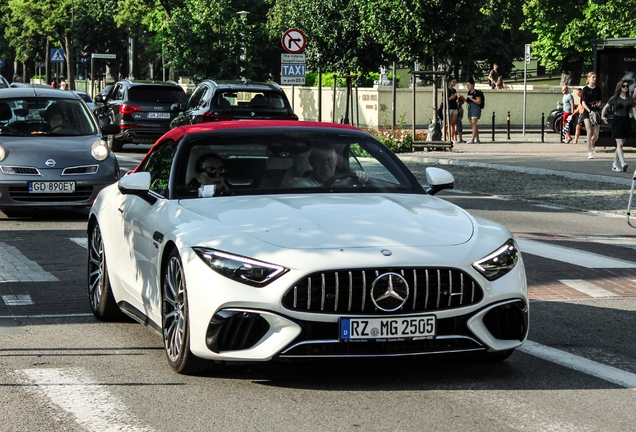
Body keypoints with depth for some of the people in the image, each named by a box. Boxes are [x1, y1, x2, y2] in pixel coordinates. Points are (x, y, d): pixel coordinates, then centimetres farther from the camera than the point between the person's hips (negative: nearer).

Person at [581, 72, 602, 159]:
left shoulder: (597, 89, 11)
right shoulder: (585, 89, -1)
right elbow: (583, 102, -6)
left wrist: (598, 104, -5)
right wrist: (589, 111, -18)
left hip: (595, 112, 4)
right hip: (587, 112, -4)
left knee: (596, 134, 2)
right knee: (589, 132, -13)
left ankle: (591, 145, 34)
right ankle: (590, 152, -12)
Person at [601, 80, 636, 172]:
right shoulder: (614, 98, 0)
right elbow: (605, 107, 10)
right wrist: (602, 116, -3)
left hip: (626, 122, 4)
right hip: (617, 121, -4)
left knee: (620, 145, 8)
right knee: (619, 144, -13)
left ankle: (615, 164, 17)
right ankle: (623, 163, -23)